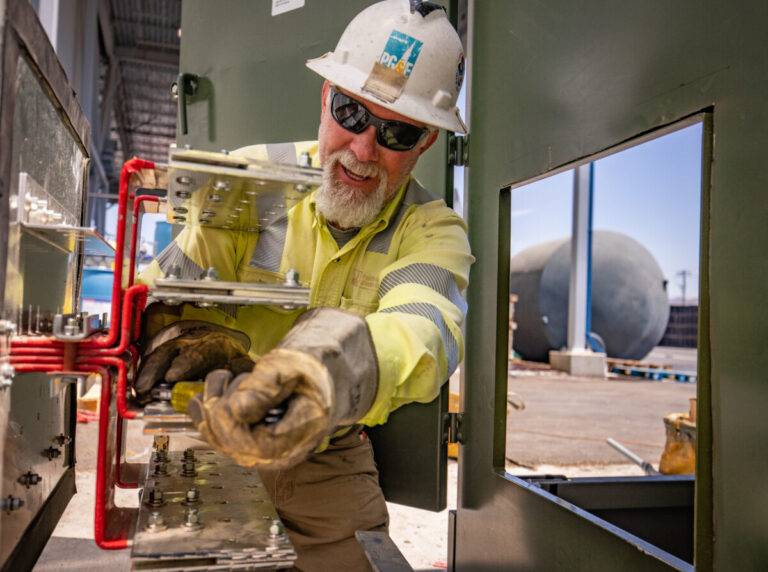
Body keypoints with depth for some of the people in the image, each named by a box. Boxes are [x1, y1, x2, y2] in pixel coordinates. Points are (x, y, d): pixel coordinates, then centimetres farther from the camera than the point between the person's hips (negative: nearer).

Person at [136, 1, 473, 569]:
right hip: (211, 448, 0)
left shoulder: (433, 230, -14)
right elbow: (163, 294, -12)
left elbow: (423, 329, -36)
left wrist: (323, 374, -57)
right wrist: (196, 344, -36)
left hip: (330, 462, 0)